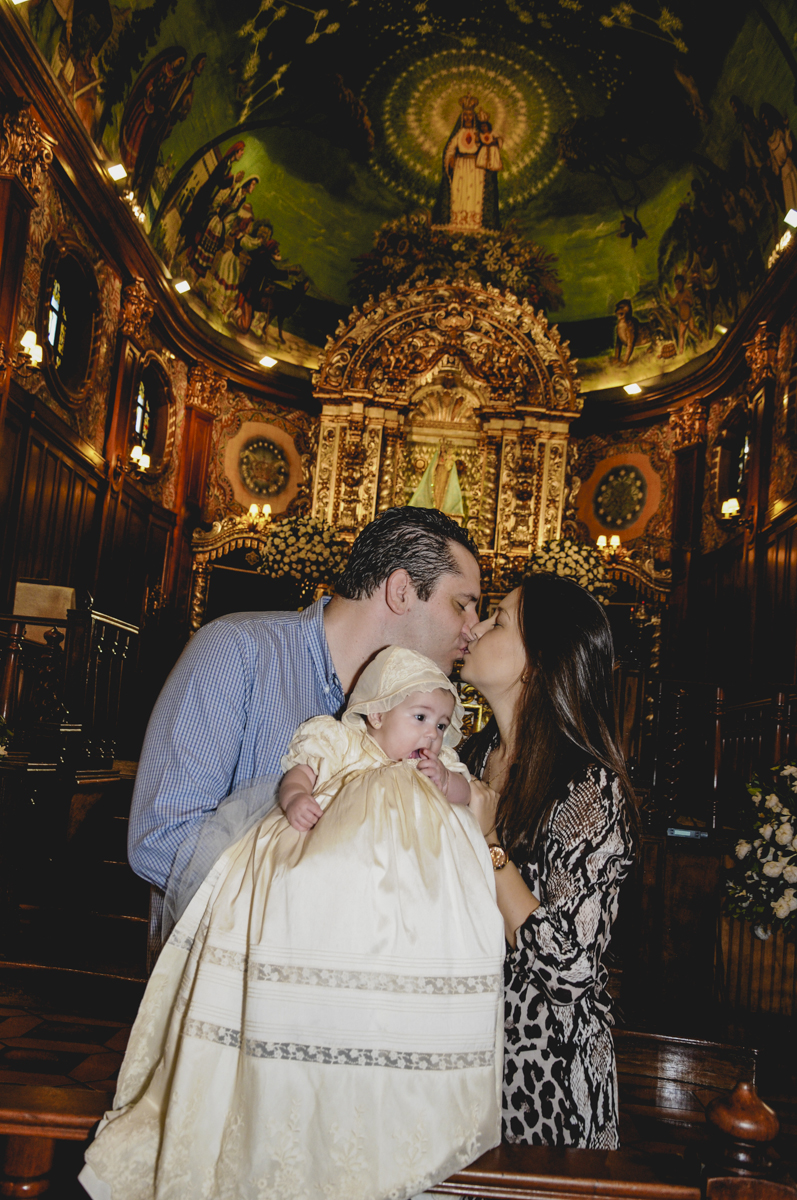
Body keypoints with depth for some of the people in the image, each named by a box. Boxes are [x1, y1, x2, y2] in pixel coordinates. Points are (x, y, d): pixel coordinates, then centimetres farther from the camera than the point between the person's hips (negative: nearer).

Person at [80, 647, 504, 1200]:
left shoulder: (440, 760, 24)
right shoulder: (333, 740, 12)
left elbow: (465, 794, 17)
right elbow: (297, 774, 4)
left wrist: (443, 779, -2)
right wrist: (296, 797, -16)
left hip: (420, 867, 3)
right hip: (327, 849, -3)